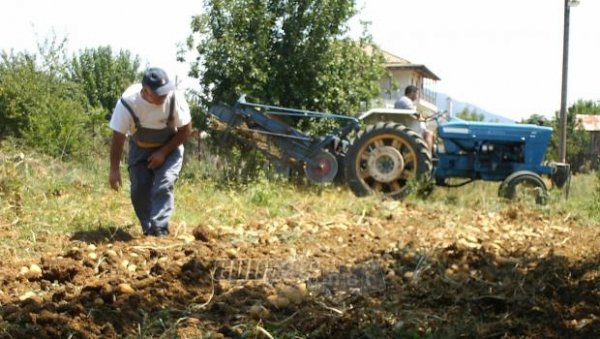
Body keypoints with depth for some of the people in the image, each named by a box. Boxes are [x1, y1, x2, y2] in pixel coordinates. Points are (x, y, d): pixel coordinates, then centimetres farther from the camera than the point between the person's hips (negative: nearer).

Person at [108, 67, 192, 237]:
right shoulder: (128, 102, -30)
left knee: (163, 186, -18)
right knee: (139, 190, -4)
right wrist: (114, 169, -19)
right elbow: (118, 136, -20)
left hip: (169, 147, -1)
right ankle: (148, 230, 12)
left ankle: (159, 232, -17)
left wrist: (163, 153, -20)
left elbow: (186, 129, -16)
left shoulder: (175, 98, -30)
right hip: (140, 147, 1)